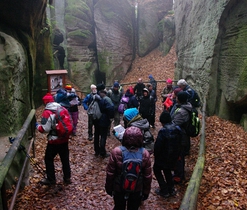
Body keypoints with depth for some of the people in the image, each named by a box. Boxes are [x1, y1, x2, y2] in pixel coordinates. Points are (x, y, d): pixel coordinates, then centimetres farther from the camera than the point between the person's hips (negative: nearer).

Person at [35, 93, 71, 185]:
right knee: (65, 159, 16)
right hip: (64, 139, 6)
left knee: (49, 159, 13)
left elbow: (45, 129, -18)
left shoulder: (47, 112, -15)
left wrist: (38, 126, 1)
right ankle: (67, 177, 26)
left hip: (54, 140, -6)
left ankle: (51, 179, 20)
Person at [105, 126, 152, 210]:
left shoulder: (116, 152, -25)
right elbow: (147, 176, -11)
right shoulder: (145, 154, -22)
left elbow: (110, 174, -14)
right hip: (137, 190, 1)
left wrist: (109, 188, 3)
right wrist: (146, 191, 6)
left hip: (119, 188, 0)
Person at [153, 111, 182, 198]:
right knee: (167, 170, 28)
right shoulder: (177, 129, -5)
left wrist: (156, 156, -3)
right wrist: (176, 154, 17)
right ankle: (171, 189, 30)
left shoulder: (163, 131, -27)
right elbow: (179, 143, 6)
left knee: (156, 169, 16)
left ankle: (164, 191, 15)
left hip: (163, 156, -7)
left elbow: (157, 146, -21)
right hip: (174, 156, 7)